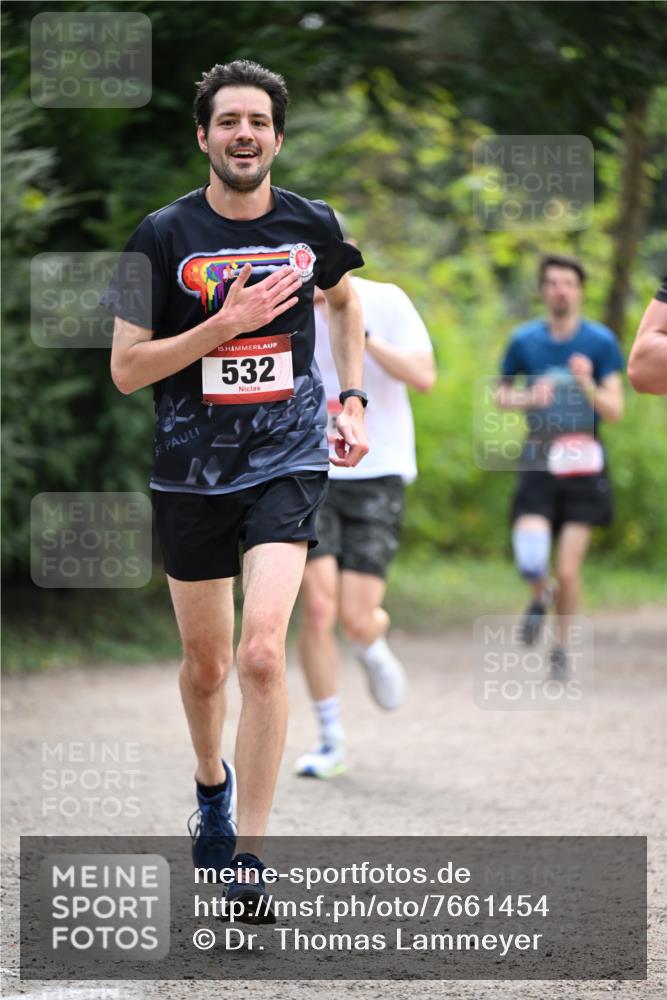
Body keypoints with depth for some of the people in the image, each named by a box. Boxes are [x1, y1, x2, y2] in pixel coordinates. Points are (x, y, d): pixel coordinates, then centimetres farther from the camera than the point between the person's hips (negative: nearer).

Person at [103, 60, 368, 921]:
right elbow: (126, 368, -8)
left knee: (261, 655, -18)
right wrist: (224, 324, -18)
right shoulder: (164, 235, -6)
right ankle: (211, 781, 46)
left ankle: (247, 857, -11)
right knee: (205, 663, 14)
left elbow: (343, 301, 25)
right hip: (191, 471, 1)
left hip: (288, 462, 0)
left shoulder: (311, 226, 1)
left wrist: (351, 400, 14)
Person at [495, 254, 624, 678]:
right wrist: (528, 398, -6)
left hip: (583, 466, -1)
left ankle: (562, 647, 21)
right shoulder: (525, 340, 3)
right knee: (530, 560, -16)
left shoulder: (601, 341, -2)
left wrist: (588, 384, -22)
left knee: (569, 569, -3)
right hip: (538, 464, 1)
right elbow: (501, 393, 16)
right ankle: (542, 594, 21)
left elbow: (615, 411, -4)